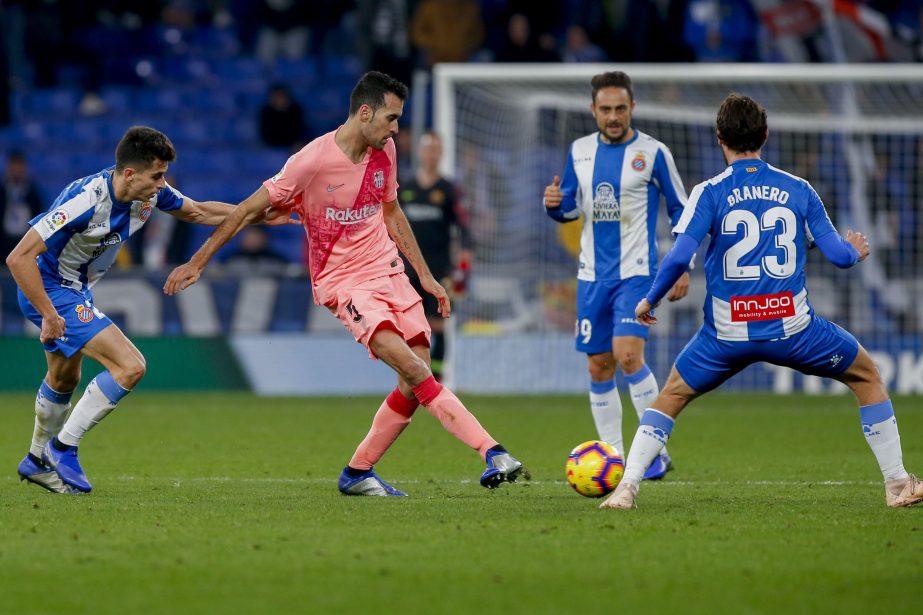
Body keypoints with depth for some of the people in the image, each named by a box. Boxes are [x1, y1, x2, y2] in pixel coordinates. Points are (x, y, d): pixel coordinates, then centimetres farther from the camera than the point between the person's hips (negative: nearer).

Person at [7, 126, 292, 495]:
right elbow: (19, 258, -32)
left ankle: (38, 461, 50)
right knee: (130, 367, -18)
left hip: (77, 290, 9)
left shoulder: (150, 192, -10)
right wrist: (49, 316, -31)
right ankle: (63, 448, -5)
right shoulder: (86, 201, -34)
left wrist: (258, 215, 3)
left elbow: (196, 212, 11)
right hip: (51, 291, -9)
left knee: (65, 380, 28)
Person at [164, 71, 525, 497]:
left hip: (389, 270, 7)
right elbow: (250, 208, -9)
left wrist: (425, 275, 22)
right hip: (343, 282, -7)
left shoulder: (383, 152, 5)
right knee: (411, 367, -24)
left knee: (415, 384, -3)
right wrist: (198, 263, -6)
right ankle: (490, 452, -30)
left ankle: (358, 473, 12)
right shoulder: (314, 160, -16)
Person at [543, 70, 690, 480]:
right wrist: (554, 204, -6)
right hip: (592, 275, 5)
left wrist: (683, 268, -4)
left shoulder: (653, 153, -5)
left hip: (636, 272, -5)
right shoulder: (580, 151, 7)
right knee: (599, 367, 5)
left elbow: (680, 211, 2)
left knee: (627, 355, -20)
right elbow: (571, 208, 17)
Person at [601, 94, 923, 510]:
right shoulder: (798, 190, 4)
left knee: (672, 396, 22)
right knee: (867, 378, 23)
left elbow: (679, 256, -13)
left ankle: (627, 486, 5)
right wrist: (856, 250, 28)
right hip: (792, 328, 0)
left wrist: (650, 300, 4)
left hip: (727, 333, 0)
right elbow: (839, 255, 4)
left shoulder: (710, 193, -2)